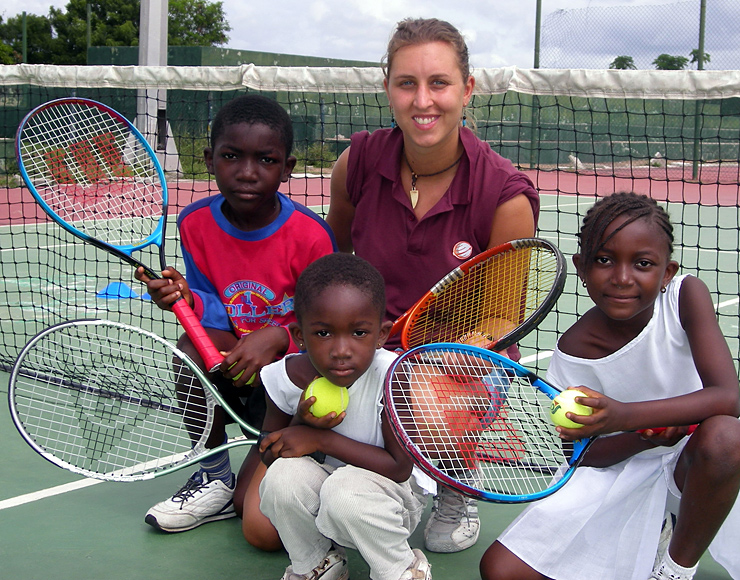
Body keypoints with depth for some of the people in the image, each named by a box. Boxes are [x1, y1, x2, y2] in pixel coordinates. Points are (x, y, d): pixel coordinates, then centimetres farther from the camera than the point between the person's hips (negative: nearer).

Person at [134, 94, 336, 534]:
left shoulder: (311, 236, -18)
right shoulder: (196, 224, -6)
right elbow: (216, 311, -3)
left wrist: (278, 337, -29)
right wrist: (188, 299, -25)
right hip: (235, 368, 4)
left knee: (259, 520, -15)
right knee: (194, 346, -32)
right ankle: (215, 478, -9)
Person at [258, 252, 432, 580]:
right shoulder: (285, 376, -14)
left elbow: (400, 467, -23)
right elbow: (268, 453, 0)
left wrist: (321, 439, -25)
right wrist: (301, 423, -24)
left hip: (393, 493, -4)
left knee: (345, 488, -35)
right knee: (282, 474, -27)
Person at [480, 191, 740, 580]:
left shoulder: (686, 295, -17)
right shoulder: (574, 350, -13)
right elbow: (580, 454, -6)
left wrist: (626, 417, -41)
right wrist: (646, 437, -26)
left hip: (697, 465, -1)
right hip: (617, 468, 2)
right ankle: (649, 537, 11)